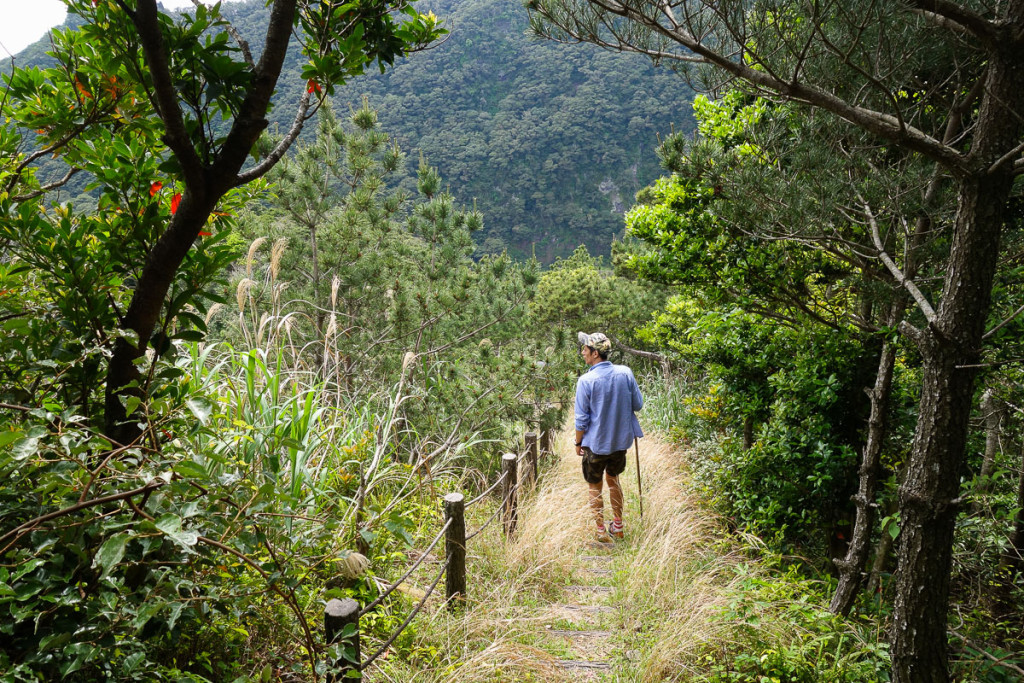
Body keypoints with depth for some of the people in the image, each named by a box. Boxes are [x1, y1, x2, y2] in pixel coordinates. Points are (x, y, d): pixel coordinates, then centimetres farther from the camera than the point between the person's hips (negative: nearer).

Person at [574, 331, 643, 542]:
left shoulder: (586, 380, -20)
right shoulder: (625, 373, -9)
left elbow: (582, 419, -14)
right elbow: (638, 405, 1)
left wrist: (578, 443, 0)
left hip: (596, 444, -4)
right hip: (621, 440, 4)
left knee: (595, 487, 15)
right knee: (613, 479, 25)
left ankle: (602, 532, 22)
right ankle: (618, 527, 33)